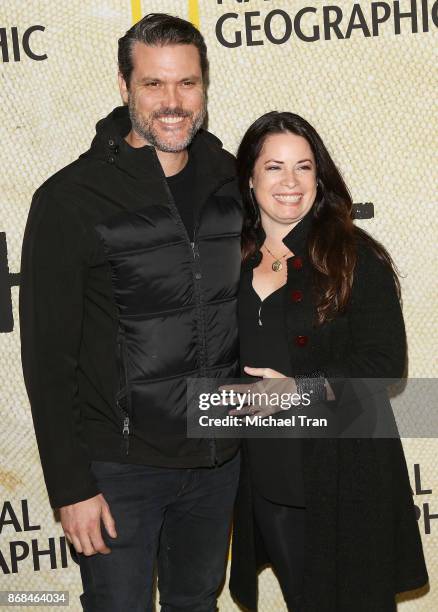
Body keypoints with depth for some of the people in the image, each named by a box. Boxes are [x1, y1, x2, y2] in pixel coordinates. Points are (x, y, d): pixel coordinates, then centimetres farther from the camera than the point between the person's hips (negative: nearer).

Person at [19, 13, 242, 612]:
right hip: (119, 467, -4)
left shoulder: (232, 182, 1)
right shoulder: (70, 199, -14)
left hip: (219, 458, 5)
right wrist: (70, 488, -13)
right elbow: (47, 356, -12)